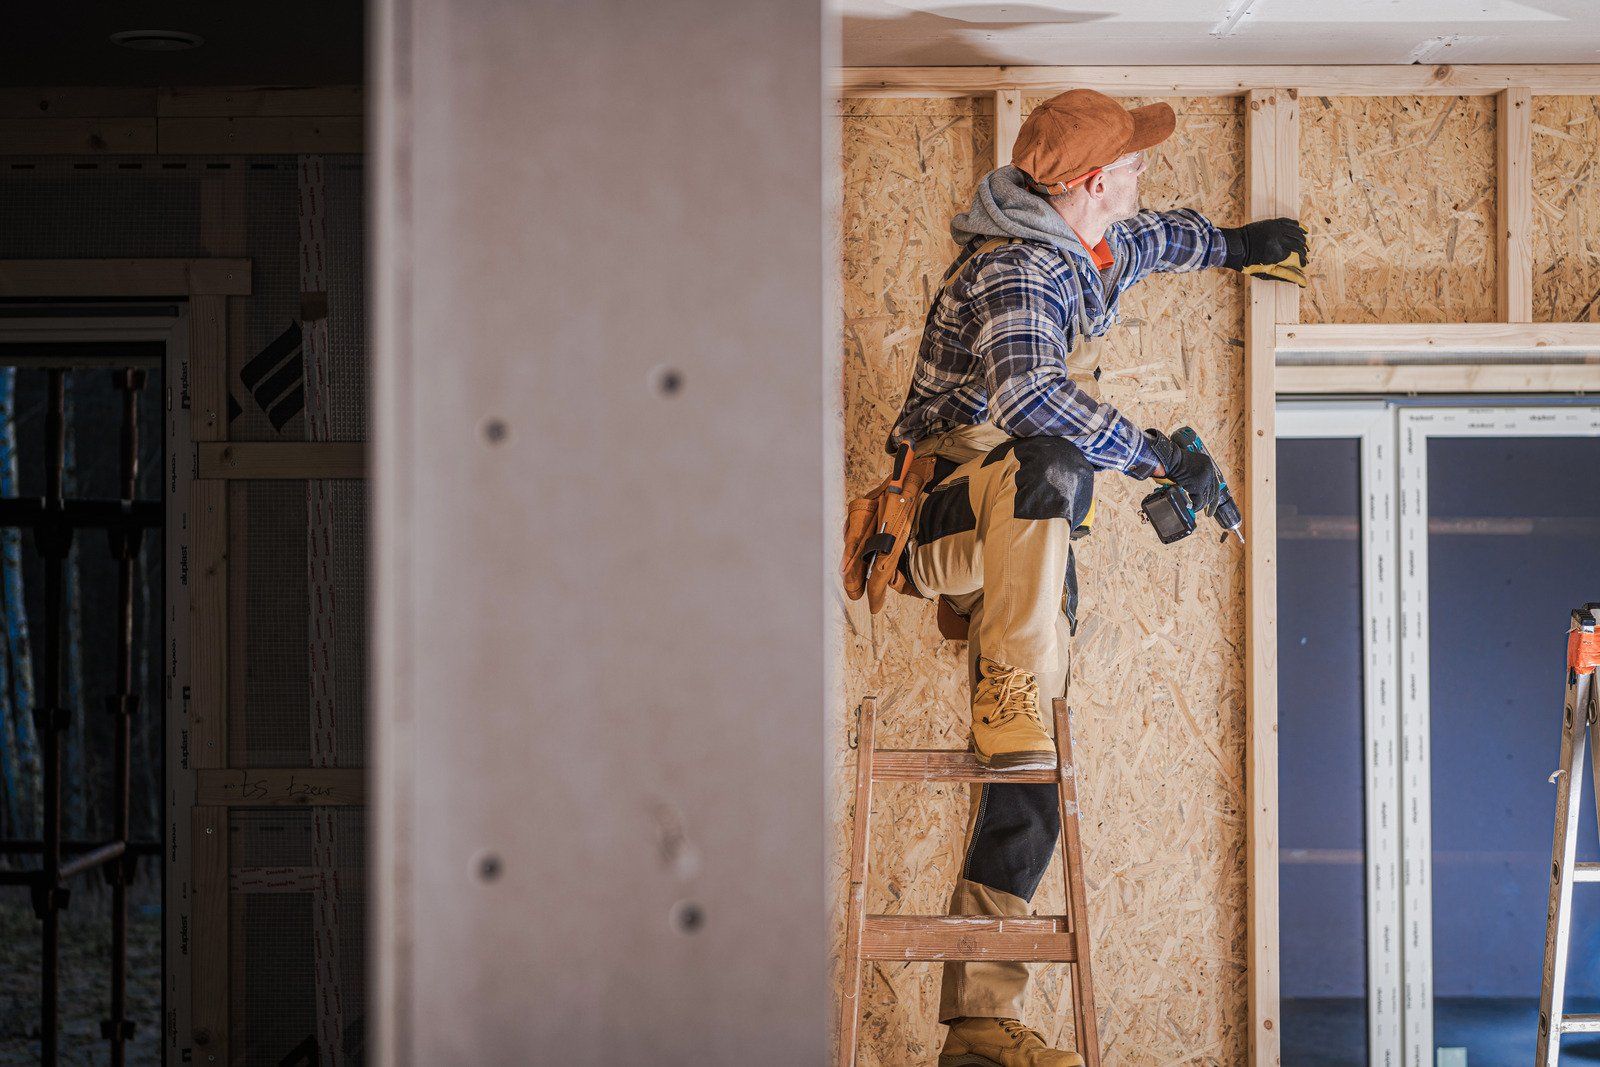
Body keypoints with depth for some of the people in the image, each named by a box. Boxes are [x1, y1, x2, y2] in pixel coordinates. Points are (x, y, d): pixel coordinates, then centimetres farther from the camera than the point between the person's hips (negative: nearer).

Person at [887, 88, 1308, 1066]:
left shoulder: (1095, 248, 10)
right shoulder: (1017, 275, -20)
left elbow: (1153, 237, 36)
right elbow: (1026, 394, -39)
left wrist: (1233, 244, 46)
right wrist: (1157, 454, -37)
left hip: (1016, 539, 8)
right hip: (948, 515, -8)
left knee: (1025, 794, 2)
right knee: (1049, 457, -40)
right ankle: (1014, 695, -39)